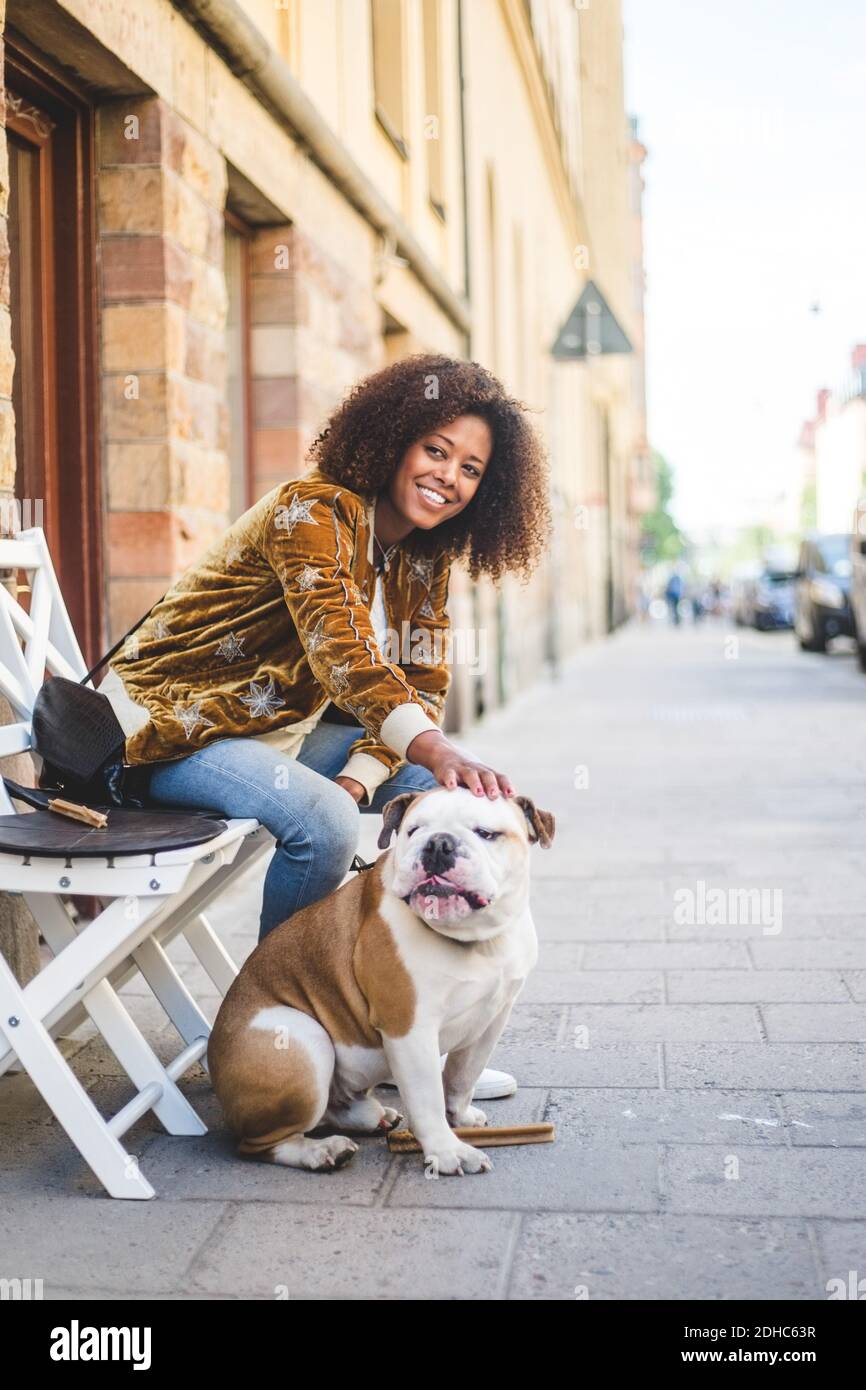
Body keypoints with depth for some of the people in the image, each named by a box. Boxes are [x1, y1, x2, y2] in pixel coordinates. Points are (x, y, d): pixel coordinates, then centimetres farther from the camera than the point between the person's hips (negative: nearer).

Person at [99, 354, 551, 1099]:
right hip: (175, 727, -8)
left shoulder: (426, 559, 4)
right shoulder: (315, 511, -22)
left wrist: (357, 780, -21)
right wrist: (434, 750, -53)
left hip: (287, 730, 8)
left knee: (449, 790, -4)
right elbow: (341, 652, -38)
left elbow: (421, 688, -3)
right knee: (321, 820, -33)